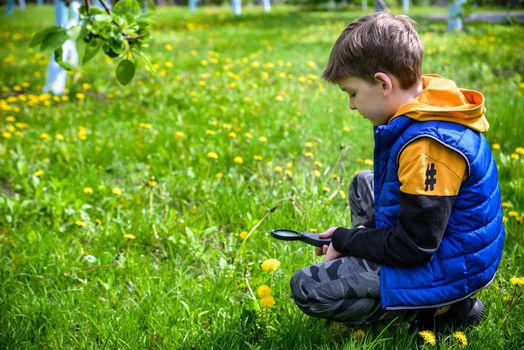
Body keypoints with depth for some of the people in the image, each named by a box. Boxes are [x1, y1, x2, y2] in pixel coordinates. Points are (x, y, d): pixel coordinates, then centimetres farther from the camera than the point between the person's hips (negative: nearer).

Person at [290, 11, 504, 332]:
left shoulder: (427, 147, -31)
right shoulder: (431, 110, 0)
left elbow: (410, 248, -27)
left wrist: (345, 240, -11)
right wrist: (359, 234, 4)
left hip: (447, 269, -10)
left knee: (306, 288, -13)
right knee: (363, 184, 26)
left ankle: (438, 311, -6)